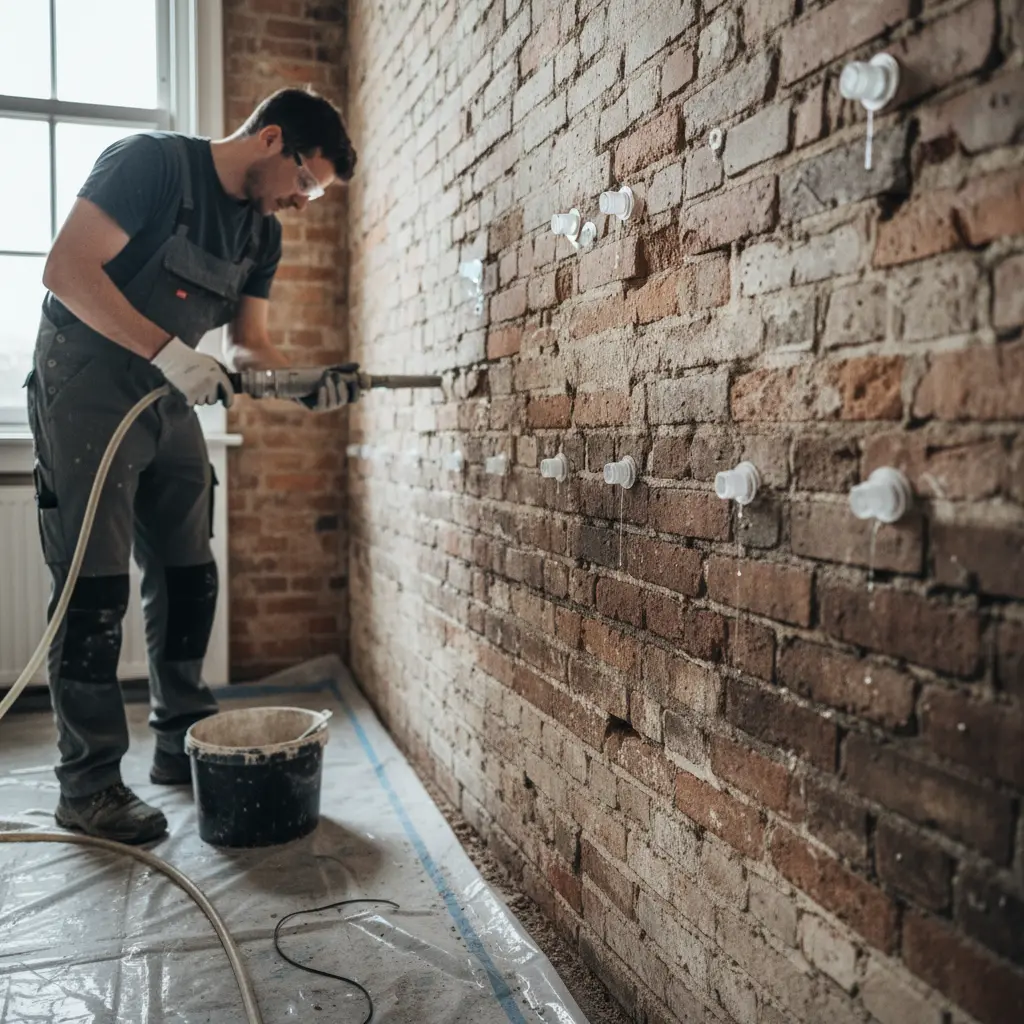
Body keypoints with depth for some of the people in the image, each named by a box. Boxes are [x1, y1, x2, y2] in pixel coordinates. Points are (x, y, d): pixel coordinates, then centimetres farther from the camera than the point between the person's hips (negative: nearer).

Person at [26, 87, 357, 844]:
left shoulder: (262, 233, 8)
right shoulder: (153, 163, -14)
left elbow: (249, 342, 7)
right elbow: (67, 269, -21)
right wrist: (168, 350, -28)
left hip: (168, 399, 8)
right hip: (86, 384, -8)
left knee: (189, 577, 8)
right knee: (95, 588, -8)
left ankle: (182, 745, 21)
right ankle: (88, 786, 2)